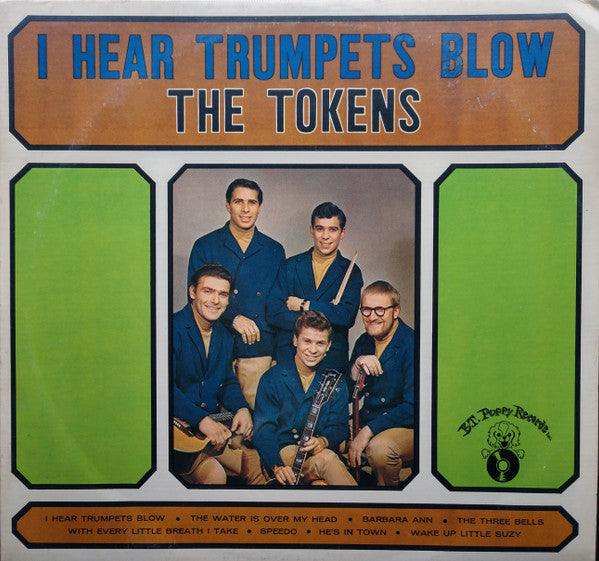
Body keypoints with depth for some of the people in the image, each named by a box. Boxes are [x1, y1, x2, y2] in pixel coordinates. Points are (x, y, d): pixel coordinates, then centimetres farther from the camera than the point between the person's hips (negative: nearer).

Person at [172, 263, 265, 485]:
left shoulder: (224, 337, 13)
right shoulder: (174, 329, -13)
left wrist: (242, 408, -1)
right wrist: (201, 419, -31)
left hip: (213, 425, 7)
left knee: (258, 464, -7)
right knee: (213, 473, -29)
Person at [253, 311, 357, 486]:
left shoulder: (336, 383, 12)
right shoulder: (273, 378, 2)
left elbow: (340, 427, 9)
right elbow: (263, 429, -6)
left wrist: (324, 440, -17)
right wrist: (277, 466, -24)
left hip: (318, 451, 2)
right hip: (282, 451, -2)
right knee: (326, 459, -31)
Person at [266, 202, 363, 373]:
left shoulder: (351, 272, 6)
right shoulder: (290, 266, 9)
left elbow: (347, 316, -10)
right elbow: (273, 312, -2)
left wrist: (304, 305, -8)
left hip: (332, 359, 0)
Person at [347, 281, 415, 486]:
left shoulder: (411, 344, -16)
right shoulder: (364, 342, 6)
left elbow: (412, 407, -20)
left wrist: (368, 431, -24)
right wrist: (357, 366, -11)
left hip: (406, 427, -6)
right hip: (366, 420, 6)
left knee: (379, 447, -34)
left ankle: (389, 491, -3)